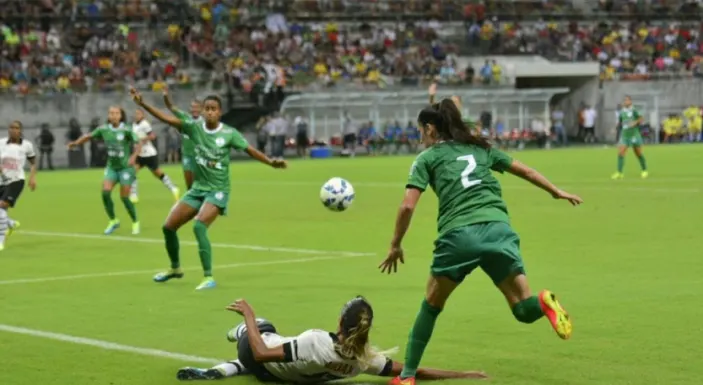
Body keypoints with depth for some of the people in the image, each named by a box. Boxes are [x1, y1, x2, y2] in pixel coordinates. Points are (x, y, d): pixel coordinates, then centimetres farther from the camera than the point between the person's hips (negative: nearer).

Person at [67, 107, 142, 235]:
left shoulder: (126, 130, -14)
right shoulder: (104, 129, -2)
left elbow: (138, 144, -19)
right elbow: (89, 136, 9)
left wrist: (134, 156, -37)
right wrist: (76, 143, -7)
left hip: (125, 167, -4)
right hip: (111, 167, 4)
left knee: (124, 197, -6)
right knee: (105, 192, -13)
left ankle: (135, 222, 18)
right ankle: (113, 221, 6)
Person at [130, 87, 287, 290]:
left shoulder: (229, 133, -11)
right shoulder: (194, 127, -5)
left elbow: (250, 150, -8)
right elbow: (168, 119, -9)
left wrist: (271, 162, -21)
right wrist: (142, 104, -18)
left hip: (218, 190, -5)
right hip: (197, 188, 5)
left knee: (199, 227, -27)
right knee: (169, 226, 6)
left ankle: (209, 278, -19)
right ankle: (175, 268, 32)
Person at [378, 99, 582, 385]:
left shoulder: (427, 158, 14)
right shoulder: (480, 148, 26)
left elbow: (408, 206, 3)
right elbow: (524, 171, 32)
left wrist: (396, 245, 14)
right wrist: (557, 192, 44)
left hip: (459, 235, -3)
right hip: (498, 230, 3)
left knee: (431, 306, 18)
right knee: (524, 310, 4)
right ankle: (543, 303, -31)